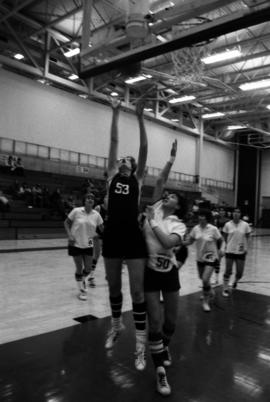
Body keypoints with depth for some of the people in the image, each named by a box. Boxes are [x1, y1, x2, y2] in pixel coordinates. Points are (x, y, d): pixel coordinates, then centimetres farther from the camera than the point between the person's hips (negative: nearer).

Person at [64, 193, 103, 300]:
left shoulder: (96, 215, -3)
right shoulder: (76, 211, -10)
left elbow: (102, 228, 3)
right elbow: (66, 222, -2)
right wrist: (69, 235, -13)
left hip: (88, 245, 3)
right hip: (76, 244, -3)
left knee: (88, 269, 7)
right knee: (79, 268, 2)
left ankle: (83, 280, 41)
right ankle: (81, 290, 20)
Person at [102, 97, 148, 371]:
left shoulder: (137, 178, 8)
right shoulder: (112, 175, 11)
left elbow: (144, 147, 1)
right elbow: (114, 141, 9)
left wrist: (140, 118, -2)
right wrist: (115, 112, 9)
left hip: (133, 237, -2)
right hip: (112, 236, 2)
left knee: (137, 290, 1)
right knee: (114, 287, 17)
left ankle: (140, 345, 11)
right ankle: (116, 326, 41)